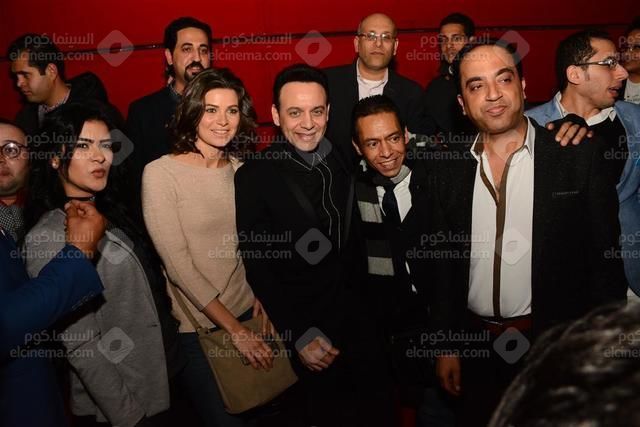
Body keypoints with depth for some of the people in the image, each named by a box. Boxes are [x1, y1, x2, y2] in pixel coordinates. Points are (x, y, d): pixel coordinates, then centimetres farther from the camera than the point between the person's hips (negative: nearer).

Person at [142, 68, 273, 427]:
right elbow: (177, 262, -16)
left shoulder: (239, 169, 1)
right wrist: (234, 328, -16)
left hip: (247, 314, 5)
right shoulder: (161, 173, -14)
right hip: (196, 327, -5)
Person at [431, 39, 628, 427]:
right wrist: (447, 346, 7)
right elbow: (446, 267, 7)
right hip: (477, 349, 3)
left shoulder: (581, 157, -8)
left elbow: (605, 258, -7)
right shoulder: (451, 173, 2)